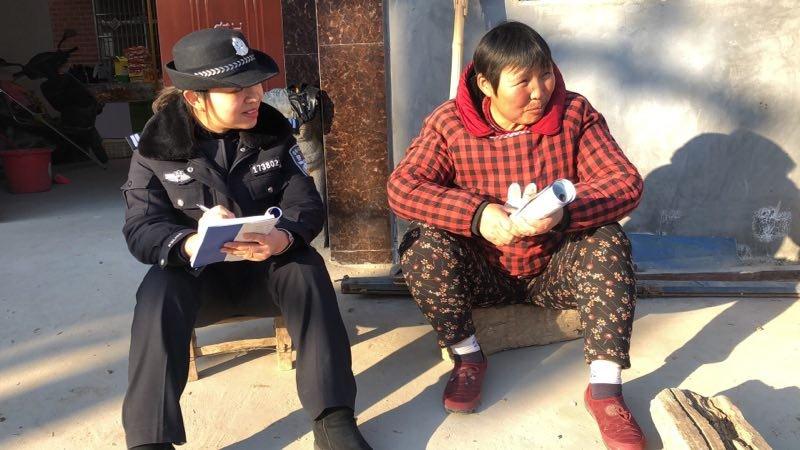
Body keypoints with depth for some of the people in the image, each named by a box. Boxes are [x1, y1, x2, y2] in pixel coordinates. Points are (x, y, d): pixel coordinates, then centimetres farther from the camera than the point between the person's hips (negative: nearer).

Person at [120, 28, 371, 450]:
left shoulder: (272, 128, -5)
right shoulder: (157, 143, -10)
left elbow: (305, 202, -11)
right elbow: (141, 228, -16)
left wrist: (282, 238, -36)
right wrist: (192, 243, -40)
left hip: (267, 260, 1)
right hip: (193, 265, 0)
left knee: (307, 269, -31)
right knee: (159, 291, -32)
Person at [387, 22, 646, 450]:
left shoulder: (575, 113, -10)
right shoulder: (449, 123, -12)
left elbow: (626, 181, -17)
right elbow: (402, 186, -21)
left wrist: (564, 210, -38)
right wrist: (477, 213, -37)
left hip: (554, 269, 1)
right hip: (482, 271, 0)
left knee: (608, 242, -27)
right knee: (421, 243, -26)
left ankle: (604, 388, -23)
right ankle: (468, 357, -8)